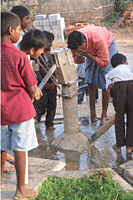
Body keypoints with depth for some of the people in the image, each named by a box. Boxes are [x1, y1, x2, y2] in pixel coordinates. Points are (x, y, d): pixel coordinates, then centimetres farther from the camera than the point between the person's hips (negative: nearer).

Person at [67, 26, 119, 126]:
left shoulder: (98, 40, -43)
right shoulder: (75, 42, -28)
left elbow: (104, 62, -36)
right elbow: (76, 56, -10)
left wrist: (87, 54, -44)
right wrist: (78, 58, -35)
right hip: (92, 50, 5)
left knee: (105, 82, -11)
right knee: (89, 80, -3)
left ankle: (104, 115, -2)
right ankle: (92, 112, 5)